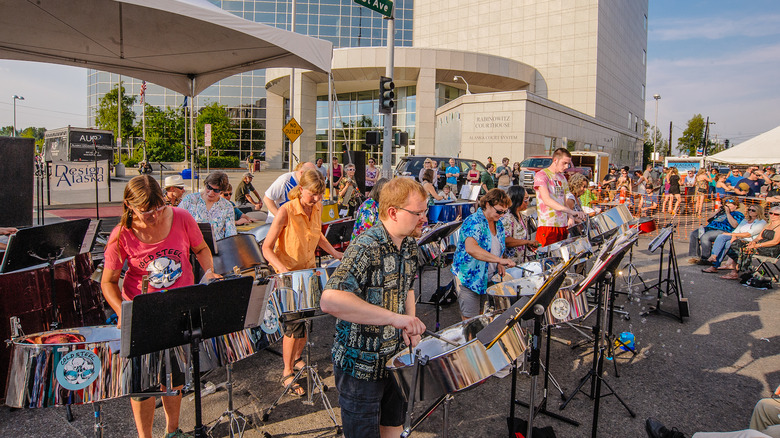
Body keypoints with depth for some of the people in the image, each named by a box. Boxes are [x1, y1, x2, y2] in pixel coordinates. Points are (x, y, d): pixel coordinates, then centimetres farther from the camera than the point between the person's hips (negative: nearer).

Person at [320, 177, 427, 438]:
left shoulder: (409, 245, 0)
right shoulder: (366, 249, -27)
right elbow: (329, 300, -41)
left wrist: (411, 324, 2)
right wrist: (394, 317, -41)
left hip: (395, 358, 7)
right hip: (361, 365, -7)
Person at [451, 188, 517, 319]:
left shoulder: (498, 224, 6)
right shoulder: (474, 222, -20)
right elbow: (471, 248, -38)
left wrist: (500, 264, 1)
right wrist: (499, 260, -41)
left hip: (488, 279, 8)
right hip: (469, 278, -8)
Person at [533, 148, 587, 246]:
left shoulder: (562, 178, 18)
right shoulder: (541, 175, -7)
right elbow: (547, 200, -21)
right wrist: (571, 211, -29)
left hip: (563, 226, 7)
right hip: (547, 226, -7)